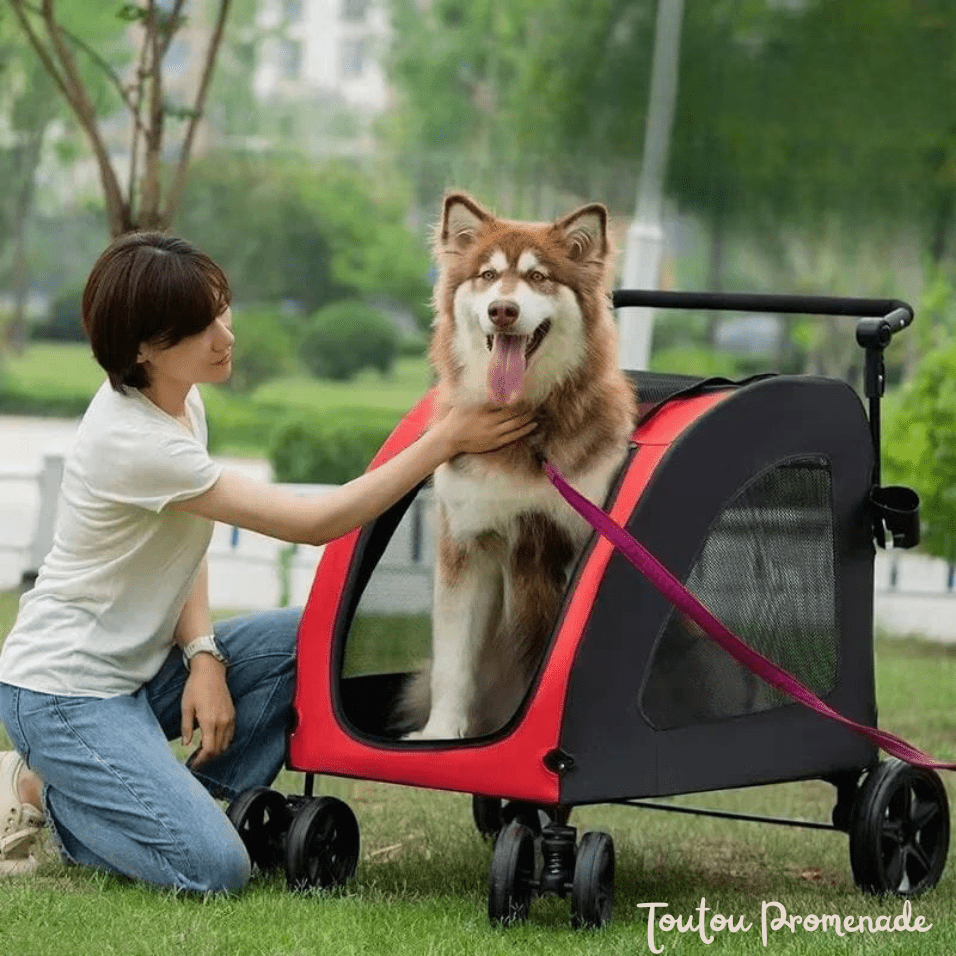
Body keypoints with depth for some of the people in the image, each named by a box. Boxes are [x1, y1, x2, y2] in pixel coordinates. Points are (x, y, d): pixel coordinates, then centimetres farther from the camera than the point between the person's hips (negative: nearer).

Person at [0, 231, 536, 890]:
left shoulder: (183, 401, 1)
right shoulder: (136, 442, -28)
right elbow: (314, 523, -24)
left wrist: (203, 654, -7)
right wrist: (444, 441, -23)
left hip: (137, 665, 9)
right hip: (63, 690, -9)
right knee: (213, 870, -20)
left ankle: (183, 806, 2)